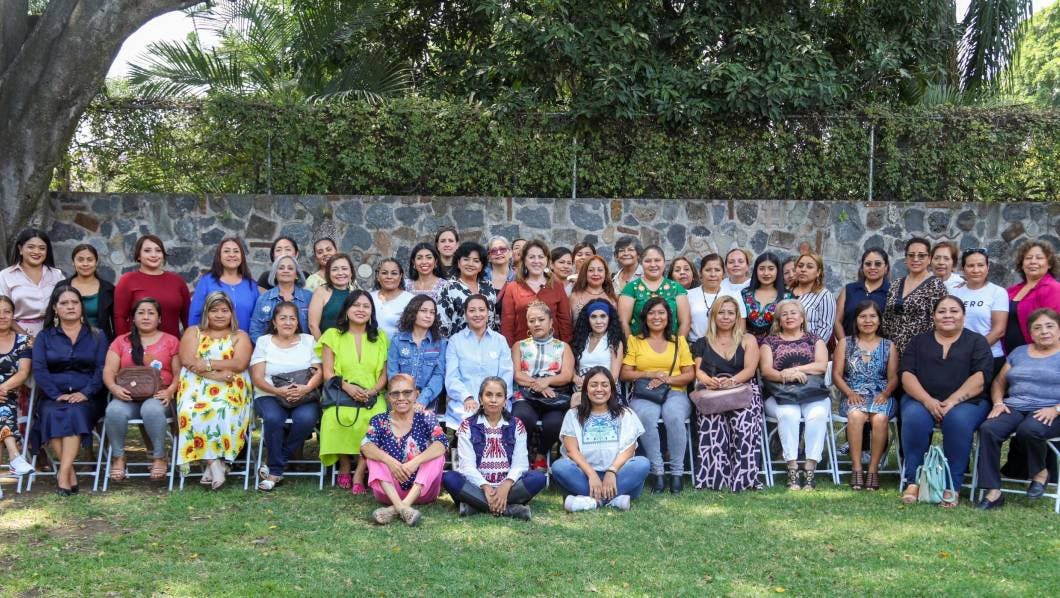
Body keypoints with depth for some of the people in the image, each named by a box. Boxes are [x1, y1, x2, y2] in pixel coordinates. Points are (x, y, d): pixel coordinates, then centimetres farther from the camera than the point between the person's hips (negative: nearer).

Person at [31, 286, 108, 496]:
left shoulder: (96, 336, 14)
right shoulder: (44, 337, 16)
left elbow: (101, 369, 2)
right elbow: (39, 369, 1)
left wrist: (85, 393, -16)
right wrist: (57, 395, -15)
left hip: (85, 398, -1)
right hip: (53, 397, 1)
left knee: (75, 413, -34)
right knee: (52, 414, -33)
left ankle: (63, 473, -37)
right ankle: (70, 473, -29)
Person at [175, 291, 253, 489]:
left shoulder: (240, 336, 18)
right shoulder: (193, 332, 20)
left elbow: (239, 364, -1)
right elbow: (187, 360, 1)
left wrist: (207, 364, -9)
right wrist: (216, 374, -12)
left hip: (230, 390, 0)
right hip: (197, 388, 1)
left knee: (225, 412, -34)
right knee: (193, 412, -33)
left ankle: (211, 462, -27)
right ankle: (214, 462, -31)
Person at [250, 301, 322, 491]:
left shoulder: (308, 340, 15)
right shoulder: (263, 341, 11)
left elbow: (319, 372, 5)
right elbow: (257, 378, 1)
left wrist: (306, 388, -17)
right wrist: (279, 391, -17)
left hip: (304, 397, 1)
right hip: (270, 396, -1)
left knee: (306, 418, -32)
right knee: (273, 418, -35)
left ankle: (274, 469, -16)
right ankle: (277, 470, -17)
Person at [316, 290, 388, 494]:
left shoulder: (380, 338, 16)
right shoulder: (333, 336, 11)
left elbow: (384, 374, 12)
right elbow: (327, 373, 3)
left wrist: (372, 391, -9)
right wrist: (348, 387, -15)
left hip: (372, 396, 1)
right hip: (340, 394, -1)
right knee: (339, 417, -35)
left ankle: (359, 474, -21)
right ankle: (344, 467, -11)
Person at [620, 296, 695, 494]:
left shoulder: (679, 341, 18)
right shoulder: (635, 341, 15)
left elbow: (689, 374, 11)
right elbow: (625, 374, 7)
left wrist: (667, 379, -7)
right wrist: (649, 374, -8)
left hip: (674, 393, 0)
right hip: (643, 395, 0)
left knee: (674, 416, -35)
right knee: (647, 416, -36)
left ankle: (677, 472, -24)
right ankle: (657, 471, -28)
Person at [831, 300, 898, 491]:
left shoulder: (888, 346, 15)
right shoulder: (845, 343, 14)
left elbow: (893, 377, 8)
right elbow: (836, 374, 6)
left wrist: (885, 393, -13)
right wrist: (850, 393, -11)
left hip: (880, 395, 0)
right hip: (853, 395, 0)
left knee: (880, 418, -35)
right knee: (856, 415, -36)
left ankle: (873, 469, -26)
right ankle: (856, 468, -30)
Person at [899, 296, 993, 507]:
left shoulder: (976, 341, 12)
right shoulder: (919, 341, 17)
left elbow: (981, 377, -3)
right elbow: (907, 375, 4)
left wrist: (951, 402, -16)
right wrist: (928, 401, -14)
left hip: (966, 402, -1)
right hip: (921, 400, 2)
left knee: (958, 420, -34)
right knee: (914, 418, -32)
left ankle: (952, 487, -28)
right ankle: (913, 482, -26)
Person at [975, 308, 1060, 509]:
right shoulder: (1019, 352, 22)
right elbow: (999, 382, 23)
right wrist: (998, 402, 3)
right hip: (1015, 408, 4)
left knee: (1029, 429, -38)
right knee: (988, 429, -27)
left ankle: (1040, 472, -6)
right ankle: (993, 492, -27)